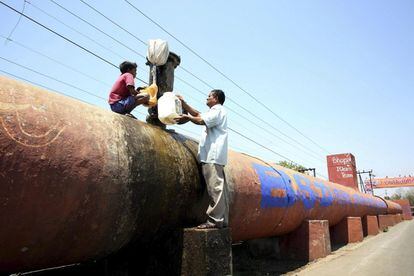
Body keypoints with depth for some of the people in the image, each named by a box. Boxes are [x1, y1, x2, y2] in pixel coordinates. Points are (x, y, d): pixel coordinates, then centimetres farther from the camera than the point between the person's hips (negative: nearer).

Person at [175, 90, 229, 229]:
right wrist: (183, 103, 25)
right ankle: (222, 219, 11)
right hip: (212, 156, 10)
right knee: (219, 188, 7)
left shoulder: (218, 110, -2)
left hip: (213, 156, -10)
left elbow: (201, 121, -16)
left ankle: (215, 220, -12)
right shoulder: (214, 112, 28)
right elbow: (197, 114, 28)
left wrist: (187, 118, 0)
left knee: (215, 188, -12)